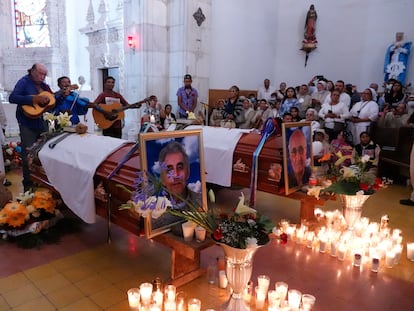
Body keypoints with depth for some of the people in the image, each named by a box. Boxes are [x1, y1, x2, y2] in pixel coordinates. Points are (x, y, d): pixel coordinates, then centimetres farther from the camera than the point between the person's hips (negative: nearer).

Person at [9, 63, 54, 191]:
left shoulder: (44, 85, 12)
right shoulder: (24, 82, -8)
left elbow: (52, 100, 16)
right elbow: (12, 98, -21)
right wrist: (34, 99, -28)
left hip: (42, 122, 7)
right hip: (28, 124, -7)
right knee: (29, 155, -1)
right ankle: (28, 185, 10)